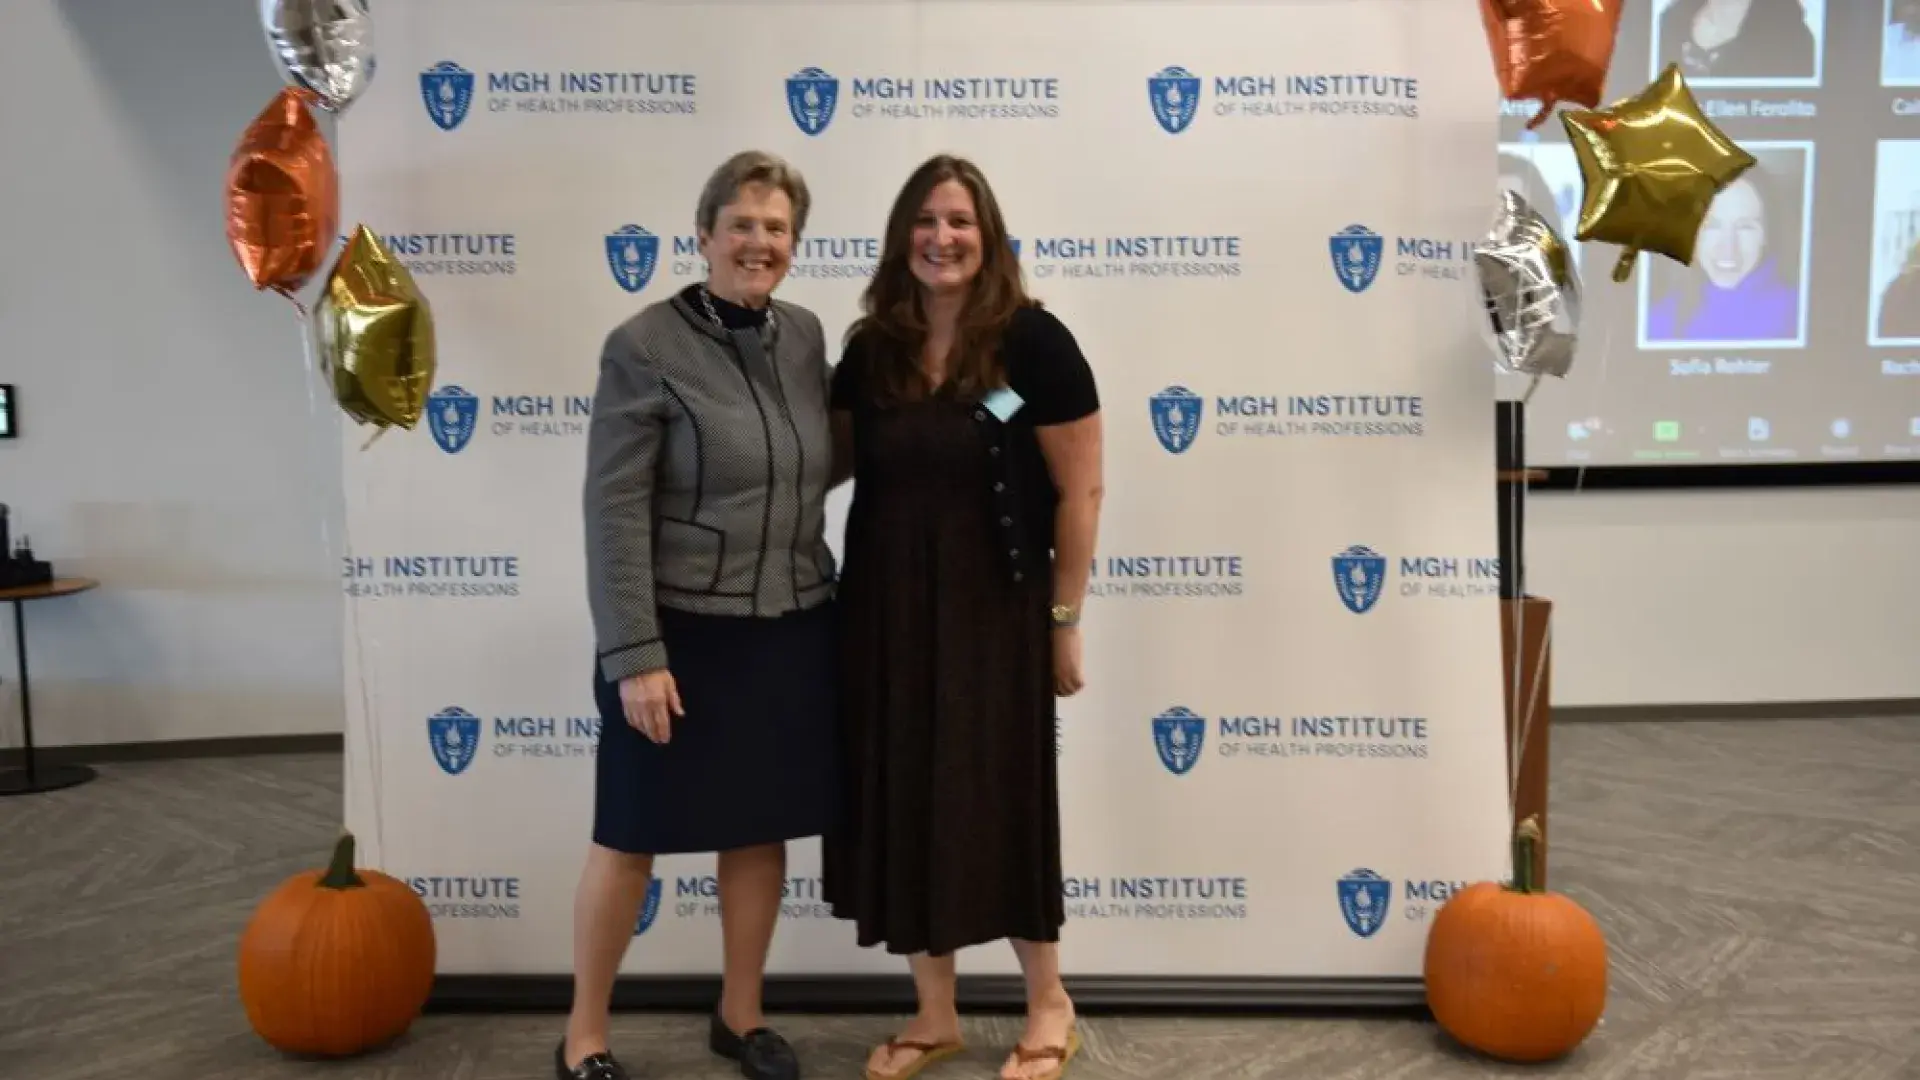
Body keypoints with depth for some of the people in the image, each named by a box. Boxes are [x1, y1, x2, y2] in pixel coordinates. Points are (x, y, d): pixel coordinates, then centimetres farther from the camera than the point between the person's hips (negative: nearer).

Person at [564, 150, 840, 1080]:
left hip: (791, 631, 5)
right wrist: (635, 655, -18)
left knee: (762, 830, 15)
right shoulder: (644, 348, -11)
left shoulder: (805, 337, 6)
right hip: (683, 632, -5)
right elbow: (614, 511, -14)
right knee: (632, 838, 8)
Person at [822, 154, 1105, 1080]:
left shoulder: (1032, 341, -9)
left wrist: (1063, 619, -8)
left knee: (999, 803, 5)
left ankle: (1049, 1005, 27)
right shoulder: (870, 350, 5)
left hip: (992, 610, -5)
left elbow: (1079, 491, -8)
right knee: (903, 805, 10)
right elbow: (834, 463, 18)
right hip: (886, 608, 5)